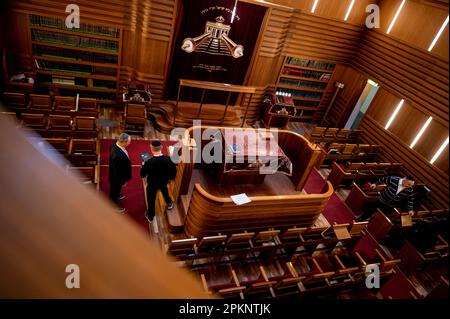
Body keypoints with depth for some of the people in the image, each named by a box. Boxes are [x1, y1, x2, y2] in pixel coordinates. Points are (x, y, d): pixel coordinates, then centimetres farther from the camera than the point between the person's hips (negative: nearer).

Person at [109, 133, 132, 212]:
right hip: (117, 177, -8)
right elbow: (117, 171, -32)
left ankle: (117, 195, 66)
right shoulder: (117, 156, -46)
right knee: (115, 189, 21)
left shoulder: (115, 144, -19)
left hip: (116, 174, 8)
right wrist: (122, 181, -16)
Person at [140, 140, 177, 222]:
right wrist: (170, 178, 11)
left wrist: (143, 165, 0)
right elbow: (174, 171, -10)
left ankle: (150, 217, 42)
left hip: (152, 184, -3)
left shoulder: (148, 162, -34)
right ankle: (169, 204, 62)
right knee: (165, 191, 36)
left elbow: (142, 175, -18)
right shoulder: (168, 159, -26)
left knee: (151, 200, 21)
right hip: (164, 182, 3)